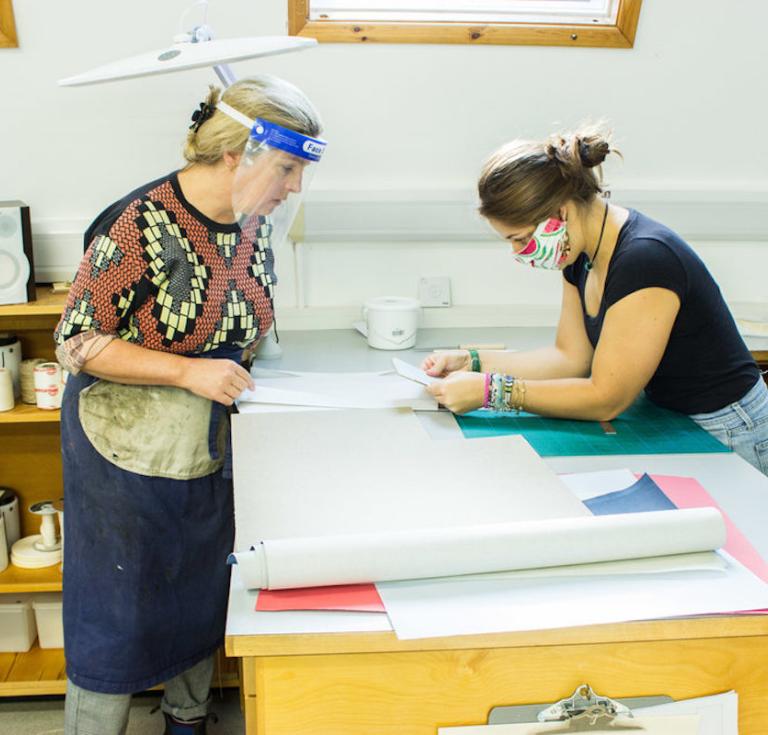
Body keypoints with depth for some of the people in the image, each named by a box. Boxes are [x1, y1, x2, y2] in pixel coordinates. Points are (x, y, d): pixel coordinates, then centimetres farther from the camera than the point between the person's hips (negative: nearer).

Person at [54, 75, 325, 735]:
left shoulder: (256, 225, -3)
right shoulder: (140, 226, -23)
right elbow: (76, 342, -18)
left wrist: (239, 369, -3)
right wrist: (186, 371, -26)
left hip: (212, 446, 6)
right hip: (126, 450, -6)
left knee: (202, 594, 20)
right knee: (117, 609, 9)